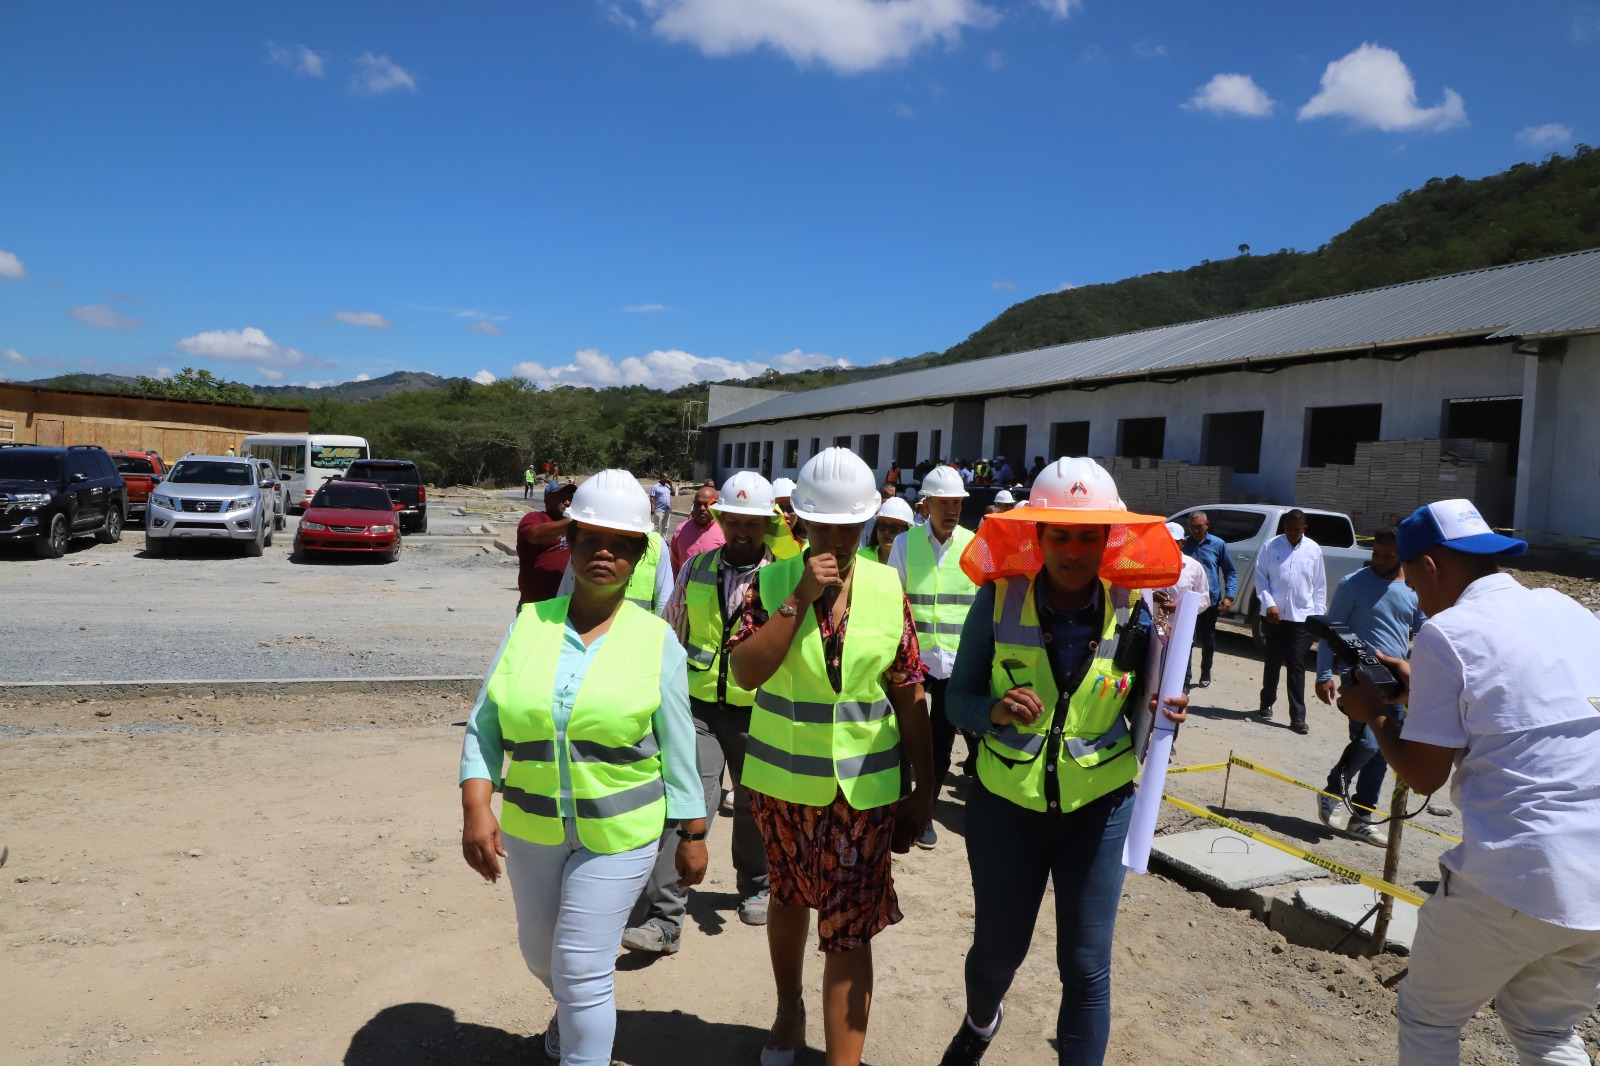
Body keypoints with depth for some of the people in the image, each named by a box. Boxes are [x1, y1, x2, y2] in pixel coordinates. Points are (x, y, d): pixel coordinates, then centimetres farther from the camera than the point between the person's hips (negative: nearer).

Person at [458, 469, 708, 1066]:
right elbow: (484, 726, -2)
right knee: (539, 951, 23)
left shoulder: (655, 640, -8)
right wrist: (475, 808, -13)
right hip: (530, 827, 4)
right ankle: (571, 1009, 55)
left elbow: (677, 746, -3)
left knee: (584, 969, -2)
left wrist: (693, 834, 0)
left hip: (619, 833, -3)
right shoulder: (531, 623, -3)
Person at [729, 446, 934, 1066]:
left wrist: (924, 787, 2)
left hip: (864, 787, -1)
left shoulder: (888, 588, -5)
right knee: (789, 898, 22)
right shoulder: (773, 582, -7)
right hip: (782, 780, 1)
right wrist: (801, 598, -25)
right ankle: (789, 1007, 47)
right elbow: (745, 672, -19)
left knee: (849, 930, 0)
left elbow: (908, 693, 0)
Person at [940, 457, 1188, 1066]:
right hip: (1006, 803, 0)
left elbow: (1140, 714, 0)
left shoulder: (1133, 610, -10)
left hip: (1097, 807, 0)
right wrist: (994, 710, -29)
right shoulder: (998, 601, -13)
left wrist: (1164, 715, -22)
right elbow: (958, 701, -7)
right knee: (998, 949, 17)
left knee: (1086, 966, 4)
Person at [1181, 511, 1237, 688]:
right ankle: (1184, 679, 3)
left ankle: (1205, 673, 35)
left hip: (1210, 600, 1)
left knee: (1207, 640, 15)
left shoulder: (1218, 544, 0)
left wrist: (1229, 596, -7)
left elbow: (1230, 573, 3)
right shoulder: (1183, 544, 2)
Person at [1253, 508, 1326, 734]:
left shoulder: (1314, 549, 3)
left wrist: (1318, 613, 1)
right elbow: (1261, 577, -1)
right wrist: (1269, 603, -12)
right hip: (1276, 615, 0)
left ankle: (1298, 716, 0)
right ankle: (1266, 705, 28)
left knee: (1297, 666, -2)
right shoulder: (1271, 546, -1)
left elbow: (1320, 585, 6)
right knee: (1273, 663, 12)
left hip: (1302, 616, 0)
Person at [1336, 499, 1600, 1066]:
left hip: (1510, 879, -7)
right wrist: (1418, 688, 24)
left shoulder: (1446, 632, -11)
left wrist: (1374, 712, 8)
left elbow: (1423, 775, -8)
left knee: (1427, 1020, 14)